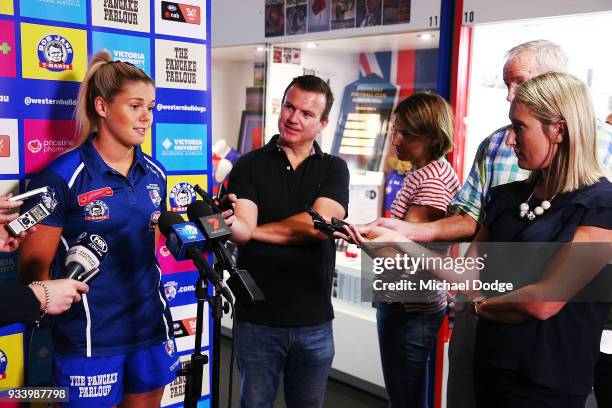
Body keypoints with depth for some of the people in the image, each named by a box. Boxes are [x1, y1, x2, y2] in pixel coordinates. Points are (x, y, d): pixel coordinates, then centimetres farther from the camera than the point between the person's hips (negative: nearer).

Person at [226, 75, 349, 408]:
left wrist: (251, 229, -12)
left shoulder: (334, 169, 2)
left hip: (314, 321, 1)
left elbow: (318, 225, -16)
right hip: (257, 318, -1)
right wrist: (232, 225, -39)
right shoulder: (249, 165, -1)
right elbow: (241, 231, -16)